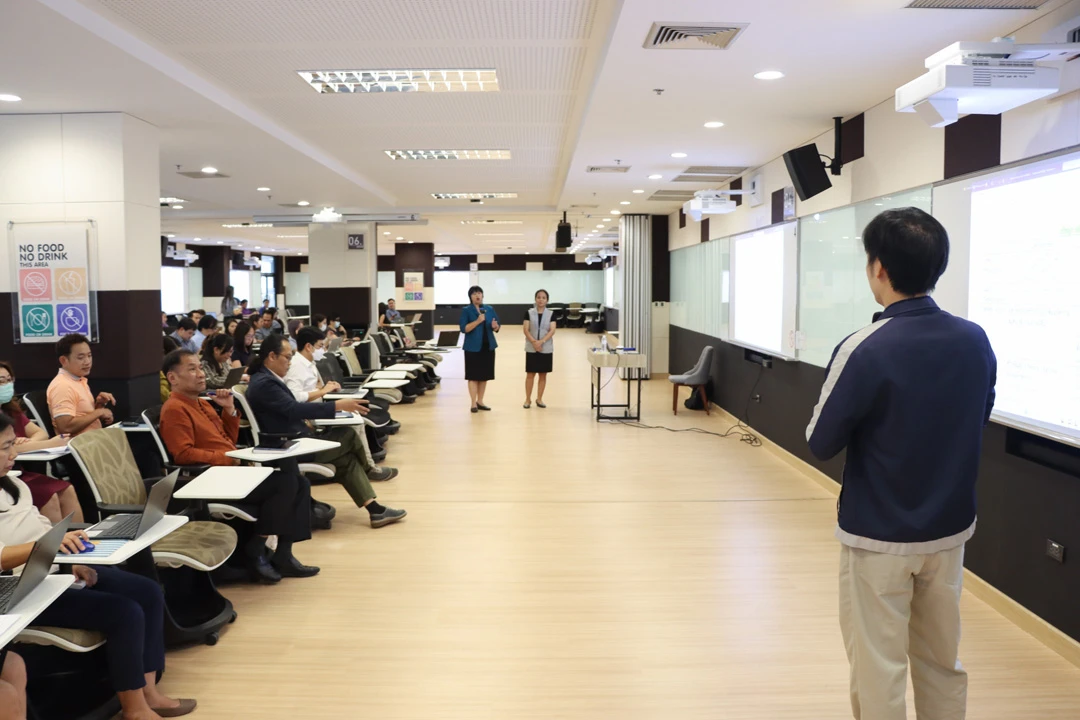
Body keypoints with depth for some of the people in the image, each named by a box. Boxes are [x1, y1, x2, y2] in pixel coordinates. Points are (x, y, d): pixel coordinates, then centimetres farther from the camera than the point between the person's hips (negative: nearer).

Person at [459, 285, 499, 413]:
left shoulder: (490, 309, 9)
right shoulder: (466, 310, -3)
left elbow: (497, 328, 10)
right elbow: (464, 328, -13)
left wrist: (495, 326, -13)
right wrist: (478, 321, -23)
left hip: (488, 346, 4)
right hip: (473, 347, -4)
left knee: (484, 375, 9)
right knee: (473, 375, -3)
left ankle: (480, 401, 19)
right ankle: (473, 403, 2)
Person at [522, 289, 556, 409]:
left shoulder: (551, 314, 2)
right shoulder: (529, 313, 1)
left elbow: (552, 330, -8)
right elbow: (526, 329, -5)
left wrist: (541, 341, -21)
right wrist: (534, 342, -19)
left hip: (546, 348, 1)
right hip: (531, 348, -1)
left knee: (543, 374, 7)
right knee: (530, 374, 1)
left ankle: (539, 399, 18)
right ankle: (528, 399, 12)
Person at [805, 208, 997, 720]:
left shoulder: (864, 350, -21)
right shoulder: (977, 341, -4)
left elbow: (821, 444, -11)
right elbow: (975, 424, 11)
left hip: (878, 537, -5)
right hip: (950, 531, 6)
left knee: (879, 668, 9)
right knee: (942, 662, 20)